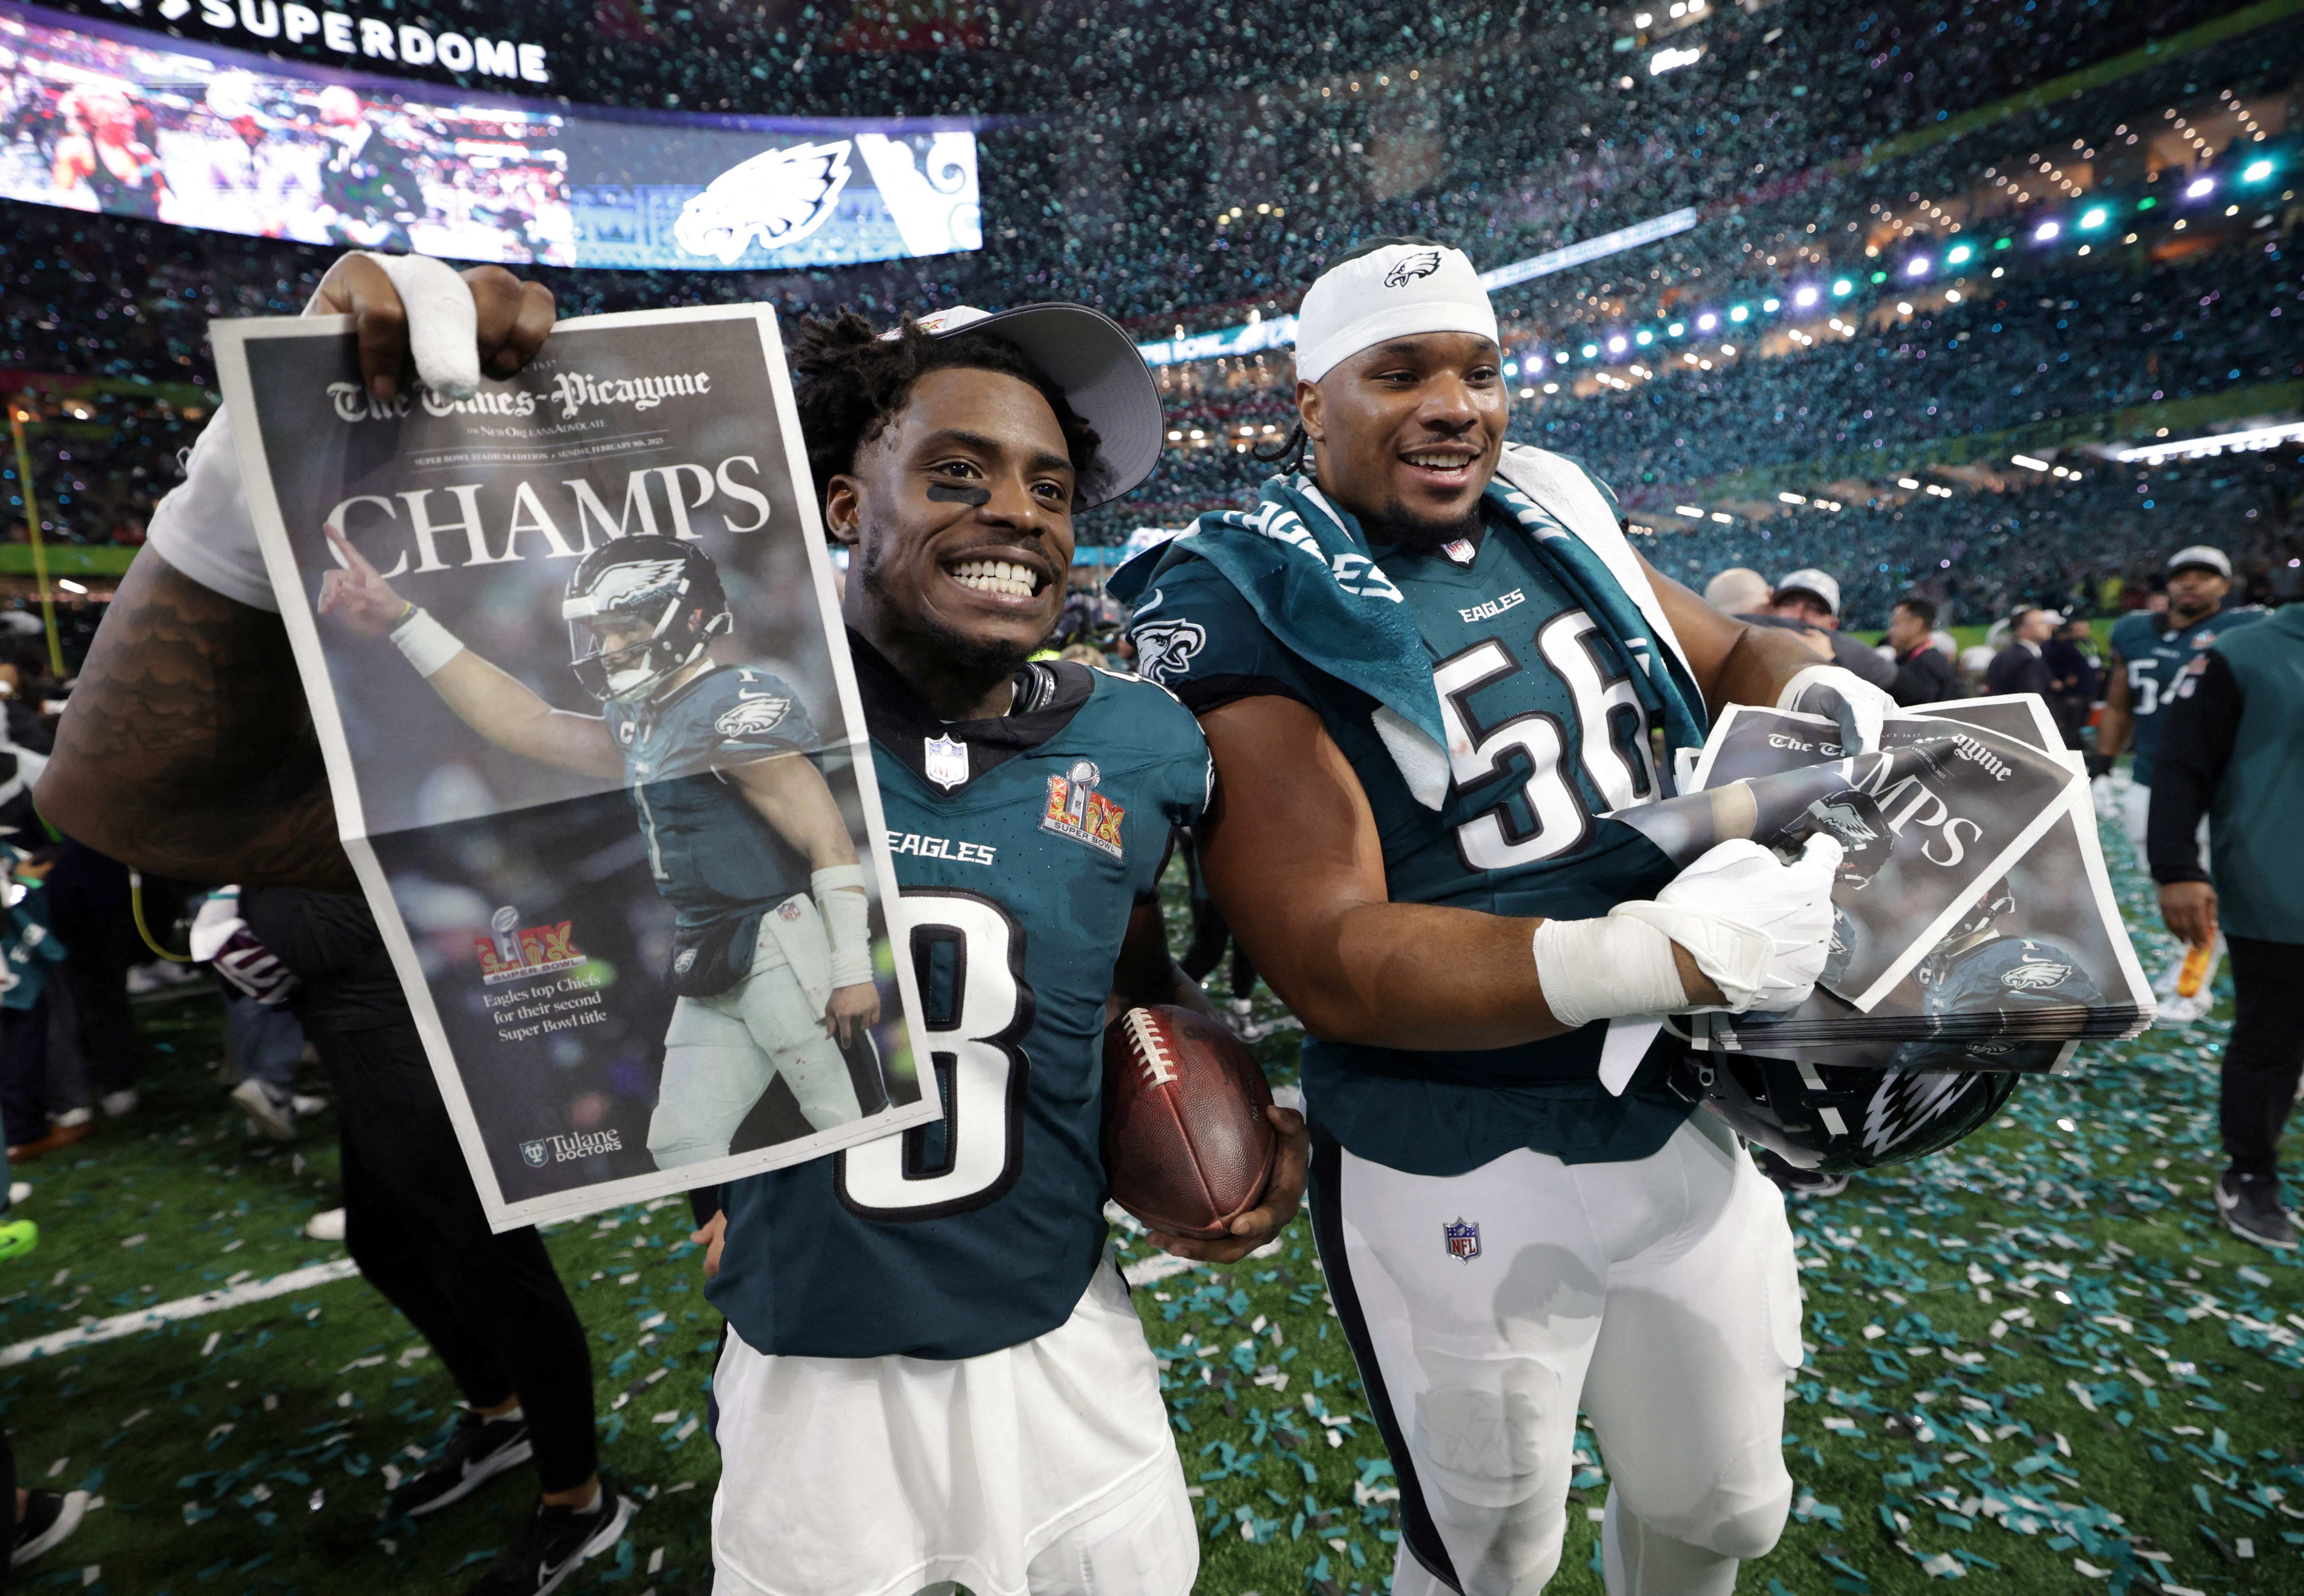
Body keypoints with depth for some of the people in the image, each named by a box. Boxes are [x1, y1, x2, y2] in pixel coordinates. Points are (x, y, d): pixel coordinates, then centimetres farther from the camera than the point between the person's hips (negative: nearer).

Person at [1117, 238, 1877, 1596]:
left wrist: (1824, 694, -6)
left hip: (1688, 1120, 6)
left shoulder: (1555, 524, 2)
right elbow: (1331, 962, -24)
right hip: (1462, 1178, -6)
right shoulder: (1248, 615, -18)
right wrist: (1665, 955, -31)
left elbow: (1729, 654, 17)